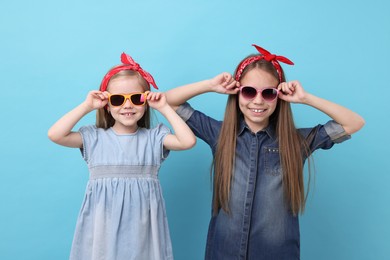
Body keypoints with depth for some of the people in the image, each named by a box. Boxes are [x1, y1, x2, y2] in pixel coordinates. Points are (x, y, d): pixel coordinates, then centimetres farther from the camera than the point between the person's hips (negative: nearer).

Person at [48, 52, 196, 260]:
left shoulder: (154, 137, 2)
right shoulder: (95, 137, 2)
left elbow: (188, 141, -12)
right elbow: (55, 135, -8)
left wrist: (165, 109, -6)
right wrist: (86, 106, -6)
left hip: (141, 223, 0)